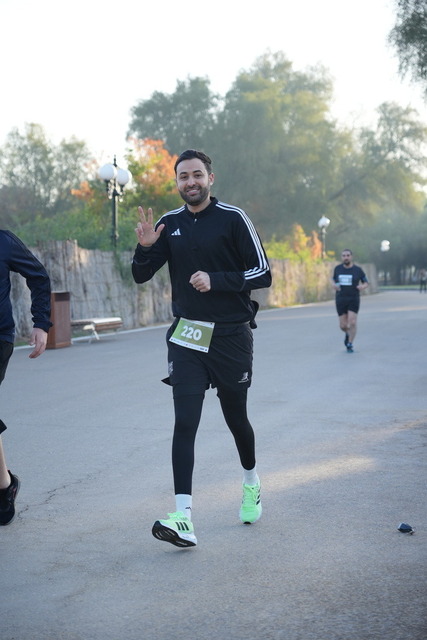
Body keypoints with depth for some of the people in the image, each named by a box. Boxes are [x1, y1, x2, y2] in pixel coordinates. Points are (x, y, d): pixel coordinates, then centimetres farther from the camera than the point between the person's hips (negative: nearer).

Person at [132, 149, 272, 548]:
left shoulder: (232, 219, -5)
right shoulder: (169, 224, 7)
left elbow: (263, 274, -6)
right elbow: (141, 276, 11)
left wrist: (215, 280, -17)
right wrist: (145, 247, -9)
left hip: (231, 335, -2)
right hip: (187, 336, 2)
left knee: (235, 418, 13)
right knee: (185, 422, -10)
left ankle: (251, 483, 42)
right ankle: (183, 519, -16)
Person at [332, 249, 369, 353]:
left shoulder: (358, 270, -3)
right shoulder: (338, 268, 2)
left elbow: (366, 283, 6)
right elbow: (333, 279, 18)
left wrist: (362, 286, -18)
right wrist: (334, 285, -7)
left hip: (353, 299, -2)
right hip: (341, 300, 2)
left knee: (352, 322, -16)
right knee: (343, 326, 2)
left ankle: (350, 345, 0)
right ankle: (348, 334, 37)